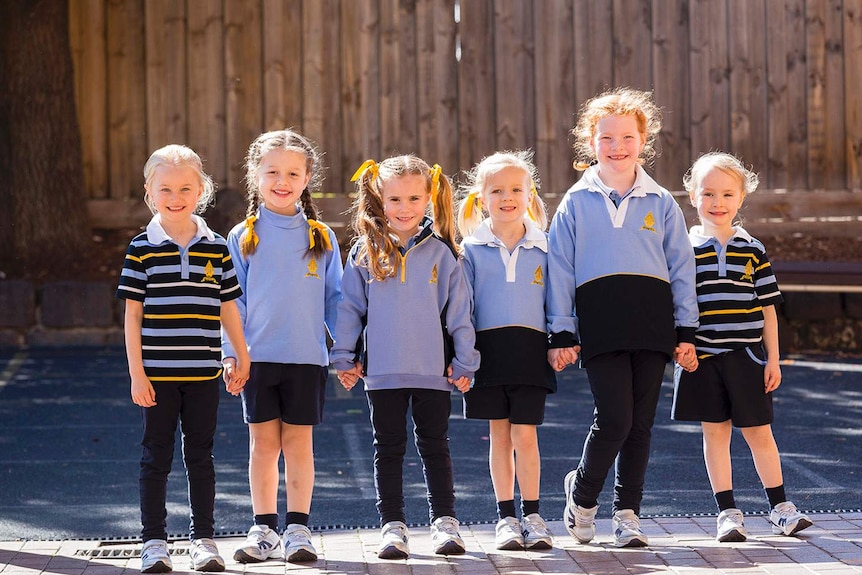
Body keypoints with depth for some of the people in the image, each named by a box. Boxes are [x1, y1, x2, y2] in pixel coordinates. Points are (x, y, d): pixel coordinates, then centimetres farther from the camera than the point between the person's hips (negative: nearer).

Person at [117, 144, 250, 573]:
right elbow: (132, 315, -2)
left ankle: (203, 538, 17)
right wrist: (136, 372, -6)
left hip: (202, 373, 2)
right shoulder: (142, 249, -2)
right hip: (157, 373, -2)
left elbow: (228, 308, 11)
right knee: (156, 456, 4)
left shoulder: (216, 248, 4)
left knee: (201, 455, 8)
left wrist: (242, 357, 12)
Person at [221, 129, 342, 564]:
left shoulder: (321, 238, 5)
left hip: (307, 357, 0)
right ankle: (264, 530, 12)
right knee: (263, 442, 5)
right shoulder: (243, 238, 3)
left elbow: (334, 299, 8)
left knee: (298, 442, 3)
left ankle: (298, 529, 9)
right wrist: (230, 355, -5)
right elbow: (231, 303, 3)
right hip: (257, 356, 0)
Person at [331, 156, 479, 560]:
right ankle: (392, 526, 13)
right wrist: (344, 357, 3)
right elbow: (350, 306, 6)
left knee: (434, 446, 7)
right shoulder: (365, 252, 3)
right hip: (383, 371, 1)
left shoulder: (439, 251, 1)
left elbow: (458, 310, 3)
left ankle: (444, 522, 14)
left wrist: (464, 362, 1)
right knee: (389, 449, 7)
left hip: (433, 370, -1)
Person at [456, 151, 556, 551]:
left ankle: (532, 517, 7)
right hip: (488, 349, 0)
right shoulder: (471, 250, 4)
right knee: (499, 434, 6)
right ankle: (506, 518, 13)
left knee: (525, 435, -3)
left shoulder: (543, 248, 6)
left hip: (530, 351, 0)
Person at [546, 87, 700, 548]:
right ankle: (582, 493, 13)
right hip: (600, 326, -2)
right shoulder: (577, 202, 7)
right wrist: (561, 334, 1)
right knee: (614, 419, -11)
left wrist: (685, 331, 6)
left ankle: (627, 514, 15)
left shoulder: (660, 203, 10)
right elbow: (559, 270, 6)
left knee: (640, 424, 4)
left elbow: (681, 268, 11)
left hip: (652, 323, 2)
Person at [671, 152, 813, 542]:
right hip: (702, 358, 0)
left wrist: (773, 360, 2)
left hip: (746, 357, 0)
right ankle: (727, 513, 11)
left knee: (759, 433, 5)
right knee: (715, 432, 5)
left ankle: (780, 508, 15)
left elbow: (768, 308, 6)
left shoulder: (753, 250, 4)